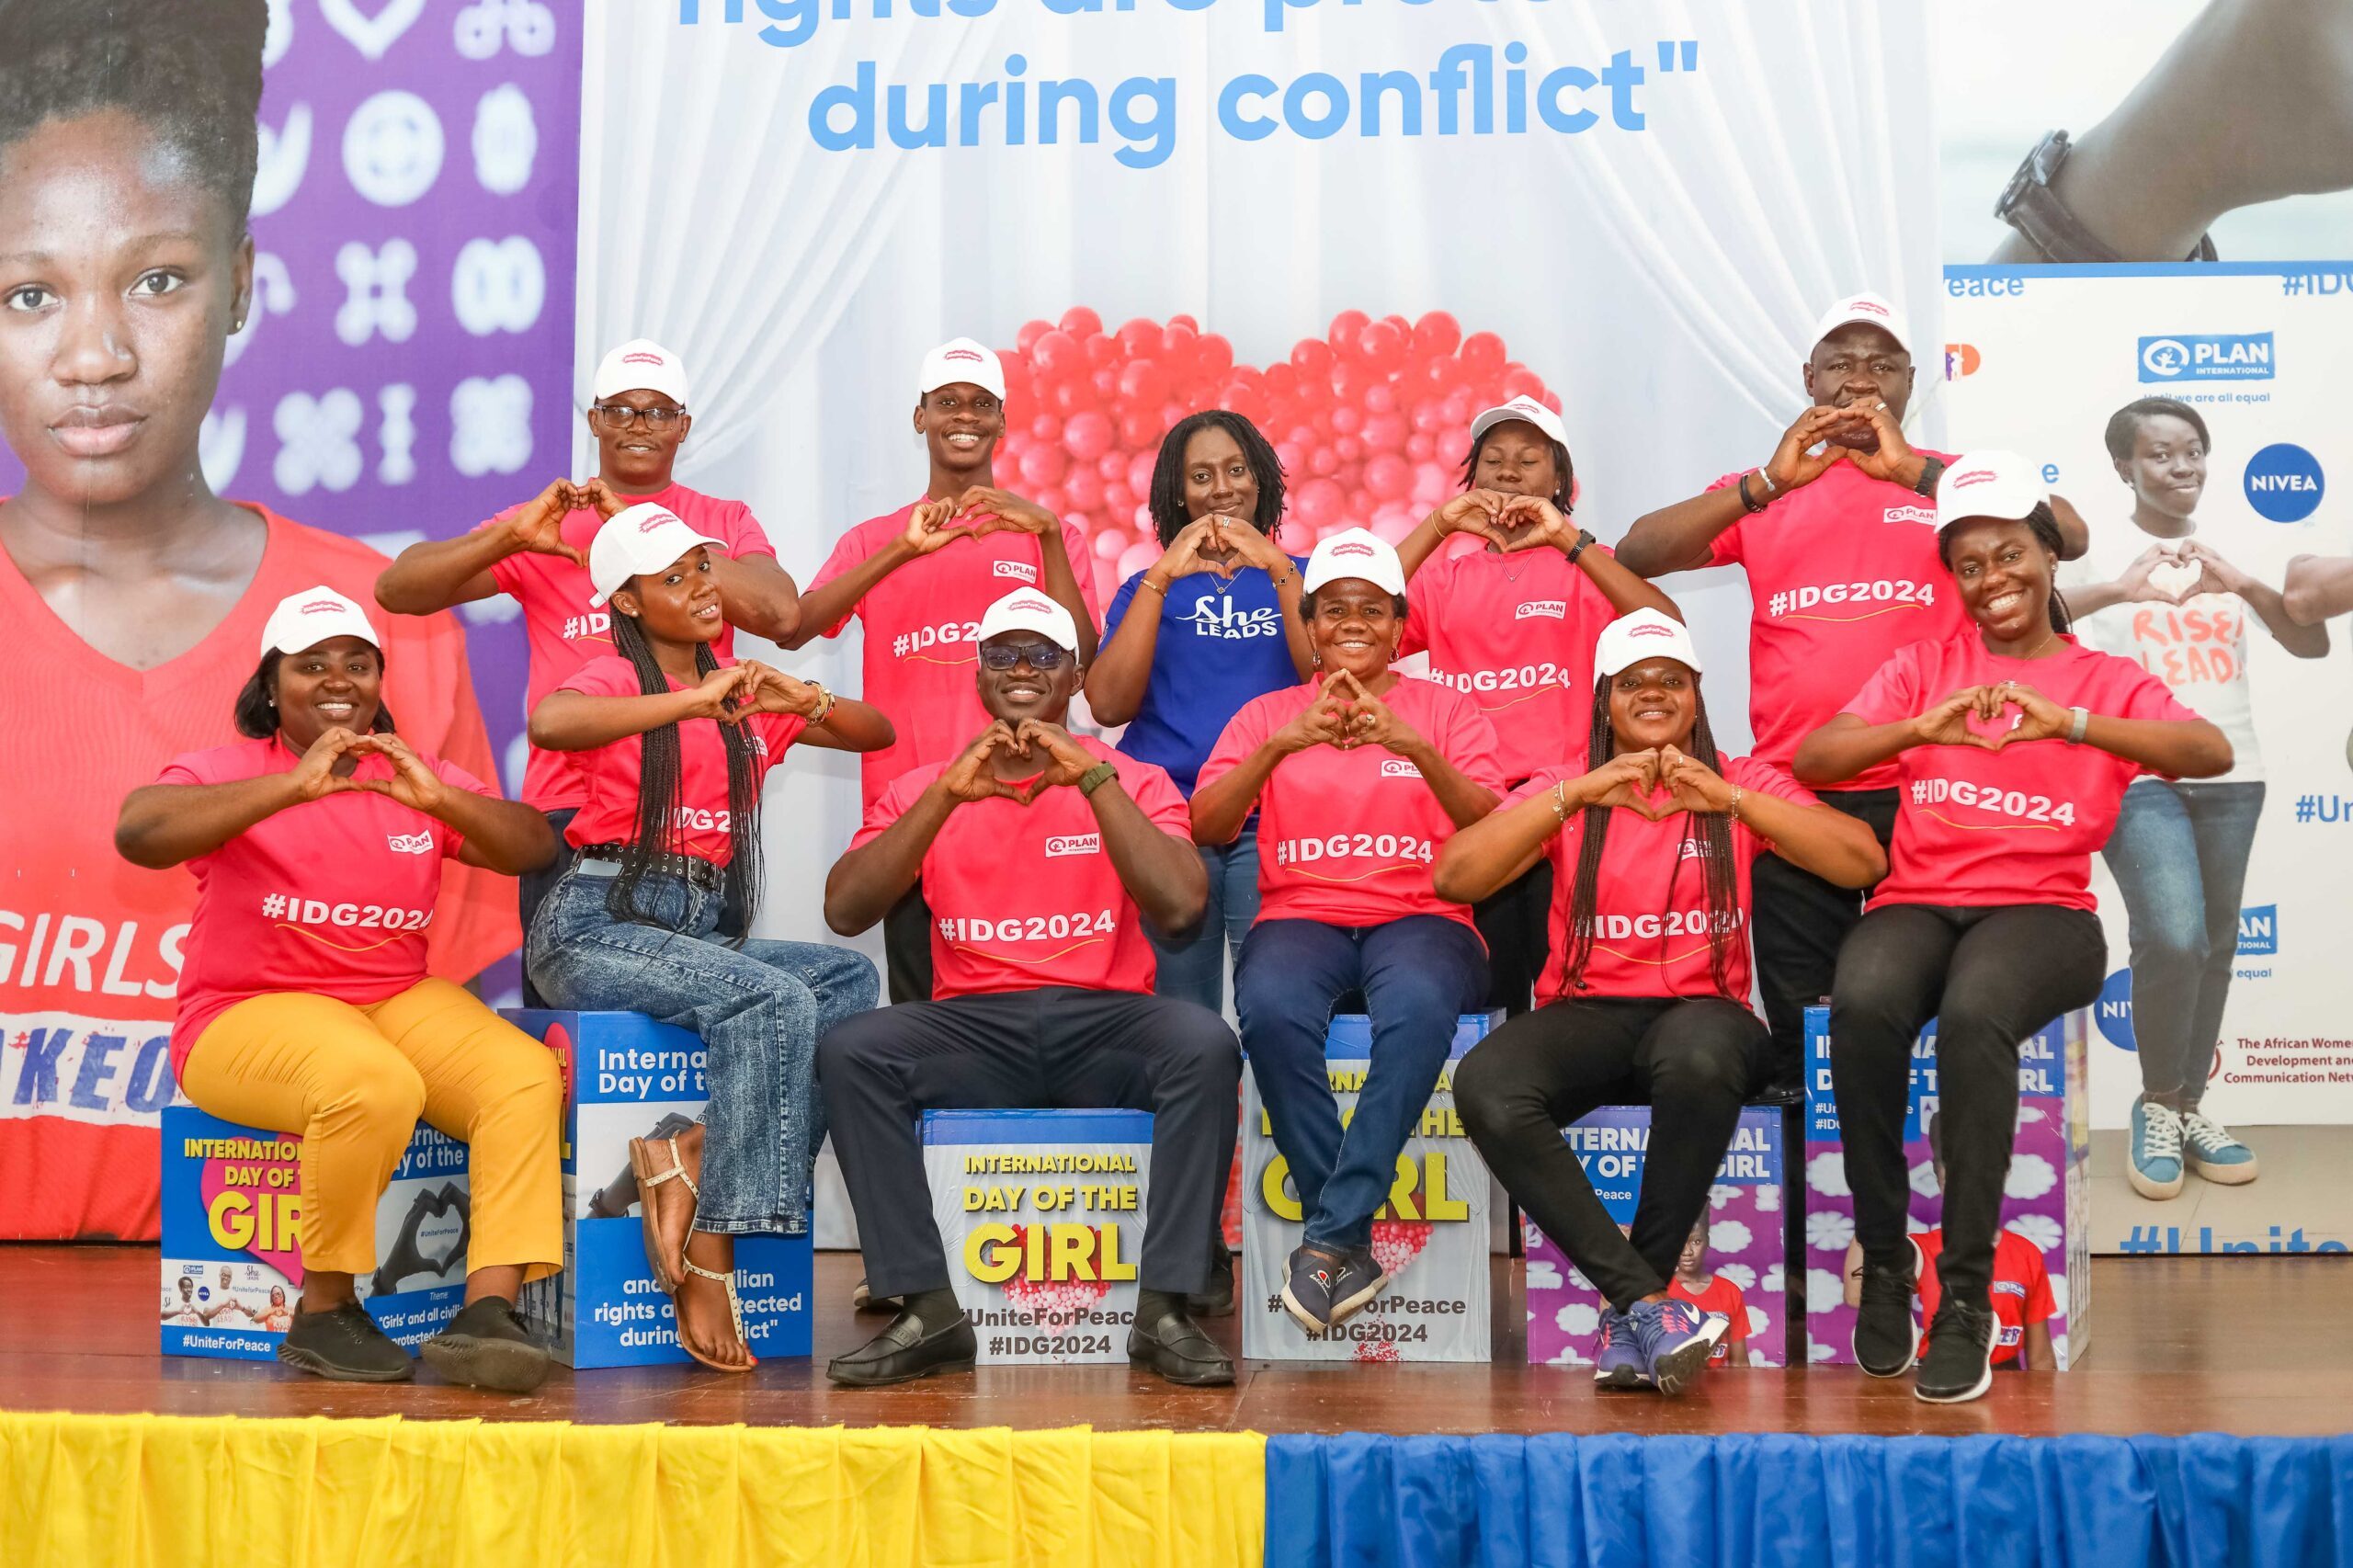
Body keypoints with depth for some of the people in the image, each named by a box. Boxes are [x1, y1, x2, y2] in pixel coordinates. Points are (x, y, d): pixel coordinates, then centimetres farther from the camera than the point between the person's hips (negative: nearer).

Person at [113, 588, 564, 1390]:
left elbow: (535, 847, 2)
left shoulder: (418, 777, 13)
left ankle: (486, 1313, -28)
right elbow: (138, 833, -21)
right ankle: (324, 1310, -16)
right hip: (251, 1011, -5)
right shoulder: (228, 772, 0)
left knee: (529, 1076, -21)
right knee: (375, 1085, -35)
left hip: (400, 999, 5)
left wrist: (440, 801, -17)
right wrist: (293, 786, -27)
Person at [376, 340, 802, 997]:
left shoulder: (727, 522, 13)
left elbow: (782, 614, -8)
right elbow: (397, 589, 3)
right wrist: (513, 535, -14)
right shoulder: (546, 526, 11)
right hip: (572, 808, 0)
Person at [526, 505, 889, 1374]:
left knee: (849, 977, -20)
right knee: (773, 999, -30)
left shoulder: (745, 693, 18)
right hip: (598, 926, -6)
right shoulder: (615, 678, 0)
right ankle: (709, 1249, -26)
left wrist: (807, 702, -5)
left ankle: (695, 1152, -21)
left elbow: (877, 734, 16)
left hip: (705, 933, 6)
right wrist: (695, 701, -26)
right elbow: (548, 724, -25)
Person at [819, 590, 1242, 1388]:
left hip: (1106, 1024, -1)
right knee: (848, 1050, -26)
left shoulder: (1133, 780, 10)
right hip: (973, 1029, 1)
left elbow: (1181, 905, -8)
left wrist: (1093, 780, -14)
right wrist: (946, 796, -12)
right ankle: (927, 1311, -23)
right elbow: (843, 911, -3)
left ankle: (1164, 1312, -25)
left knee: (1205, 1043, -32)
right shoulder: (925, 787, 12)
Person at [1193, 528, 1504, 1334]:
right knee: (1271, 1009, -36)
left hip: (1423, 917, -1)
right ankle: (1352, 1244, -23)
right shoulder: (1267, 714, 17)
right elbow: (1204, 827, 1)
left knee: (1418, 1008, -38)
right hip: (1300, 914, 1)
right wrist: (1284, 743, -14)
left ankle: (1330, 1237, -31)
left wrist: (1413, 747, -19)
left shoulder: (1447, 710, 15)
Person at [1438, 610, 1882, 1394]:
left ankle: (1630, 1321, -23)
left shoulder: (1743, 783, 11)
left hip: (1703, 1010, -1)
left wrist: (1729, 798, -11)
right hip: (1587, 1014, 1)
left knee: (1698, 1059, -40)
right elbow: (1453, 877, -4)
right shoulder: (1562, 787, 11)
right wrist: (1578, 794, -12)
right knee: (1486, 1086, -33)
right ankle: (1648, 1301, -27)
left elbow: (1864, 862, -3)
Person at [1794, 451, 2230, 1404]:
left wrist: (2069, 722, -21)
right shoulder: (1924, 666, 19)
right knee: (1863, 1005, -35)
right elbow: (1811, 760, 4)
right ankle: (1883, 1261, -19)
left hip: (2041, 910, -1)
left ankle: (1966, 1296, -29)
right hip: (1917, 902, 2)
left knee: (1974, 1016, -37)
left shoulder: (2108, 681, 15)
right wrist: (1923, 729, -15)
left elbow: (2213, 752, -7)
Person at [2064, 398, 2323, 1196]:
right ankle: (2157, 1105, 3)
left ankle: (2189, 1107, 20)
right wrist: (2118, 590, -30)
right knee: (2173, 938, -18)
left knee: (2215, 946, 6)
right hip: (2137, 772, -4)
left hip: (2230, 773, 5)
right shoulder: (2099, 549, -2)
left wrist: (2243, 585, -14)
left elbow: (2313, 645, 3)